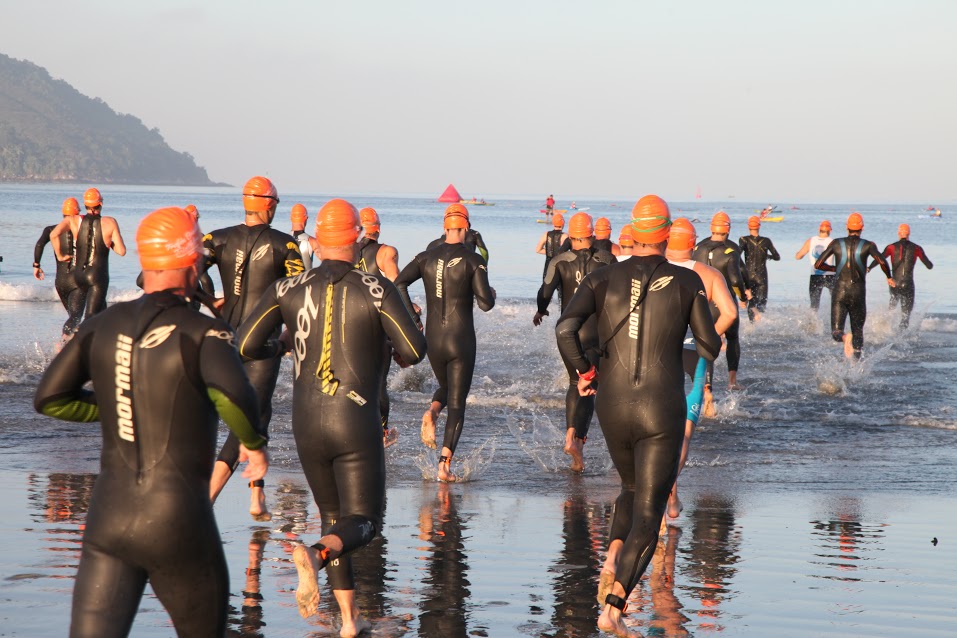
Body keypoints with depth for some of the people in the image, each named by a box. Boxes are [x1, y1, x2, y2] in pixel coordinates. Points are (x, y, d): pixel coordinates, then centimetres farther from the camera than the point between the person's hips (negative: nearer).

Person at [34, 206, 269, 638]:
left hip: (107, 517, 4)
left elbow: (49, 399, 10)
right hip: (178, 521, -4)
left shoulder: (103, 325, 5)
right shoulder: (201, 332, -10)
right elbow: (232, 394, -30)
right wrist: (254, 443, -11)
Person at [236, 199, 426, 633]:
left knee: (333, 516, 18)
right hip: (356, 424, -4)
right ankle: (314, 554, -31)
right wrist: (399, 356, 12)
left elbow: (246, 346, -3)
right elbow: (415, 349, -12)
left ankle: (349, 619, 16)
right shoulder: (375, 289, -8)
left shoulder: (288, 289, 0)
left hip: (306, 424, 4)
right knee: (362, 524, 2)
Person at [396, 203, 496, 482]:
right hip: (461, 340, -4)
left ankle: (431, 412, -8)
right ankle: (445, 464, -7)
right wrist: (491, 294, 8)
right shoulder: (473, 261, -10)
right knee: (457, 403, 4)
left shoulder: (427, 257, 2)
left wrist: (411, 316, 2)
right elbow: (485, 303, -15)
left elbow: (399, 283, -8)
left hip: (433, 339, 4)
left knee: (445, 388, 27)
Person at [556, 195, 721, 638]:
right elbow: (711, 348, 0)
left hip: (613, 408, 3)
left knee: (633, 489, 29)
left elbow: (565, 330, -14)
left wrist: (584, 370, 3)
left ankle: (614, 556, 1)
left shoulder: (603, 279, 0)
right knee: (648, 512, -1)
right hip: (662, 411, -3)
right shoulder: (686, 282, -3)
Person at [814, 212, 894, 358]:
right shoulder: (868, 245, -1)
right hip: (858, 293, 0)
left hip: (839, 292, 0)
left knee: (836, 332, -2)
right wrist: (889, 277, 1)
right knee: (858, 331, 16)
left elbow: (818, 264, 3)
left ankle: (845, 338, -37)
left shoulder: (836, 243, 4)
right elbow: (881, 261, -18)